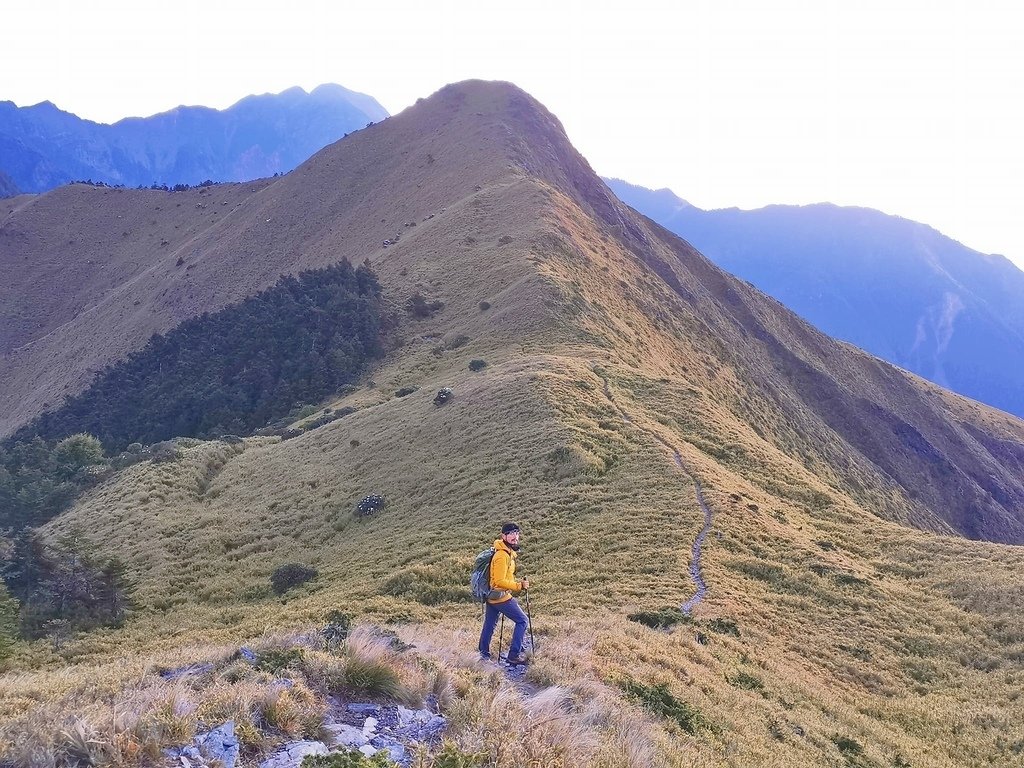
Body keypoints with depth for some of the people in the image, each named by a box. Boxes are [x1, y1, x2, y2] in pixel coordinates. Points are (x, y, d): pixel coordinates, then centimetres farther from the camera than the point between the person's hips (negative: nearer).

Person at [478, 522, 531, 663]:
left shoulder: (509, 552, 8)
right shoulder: (502, 556, -23)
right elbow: (500, 581, -25)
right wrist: (519, 586, -22)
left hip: (491, 596, 9)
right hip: (500, 596, -9)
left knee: (489, 625, 17)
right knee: (522, 620, -2)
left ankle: (484, 654, 29)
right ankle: (514, 655, 0)